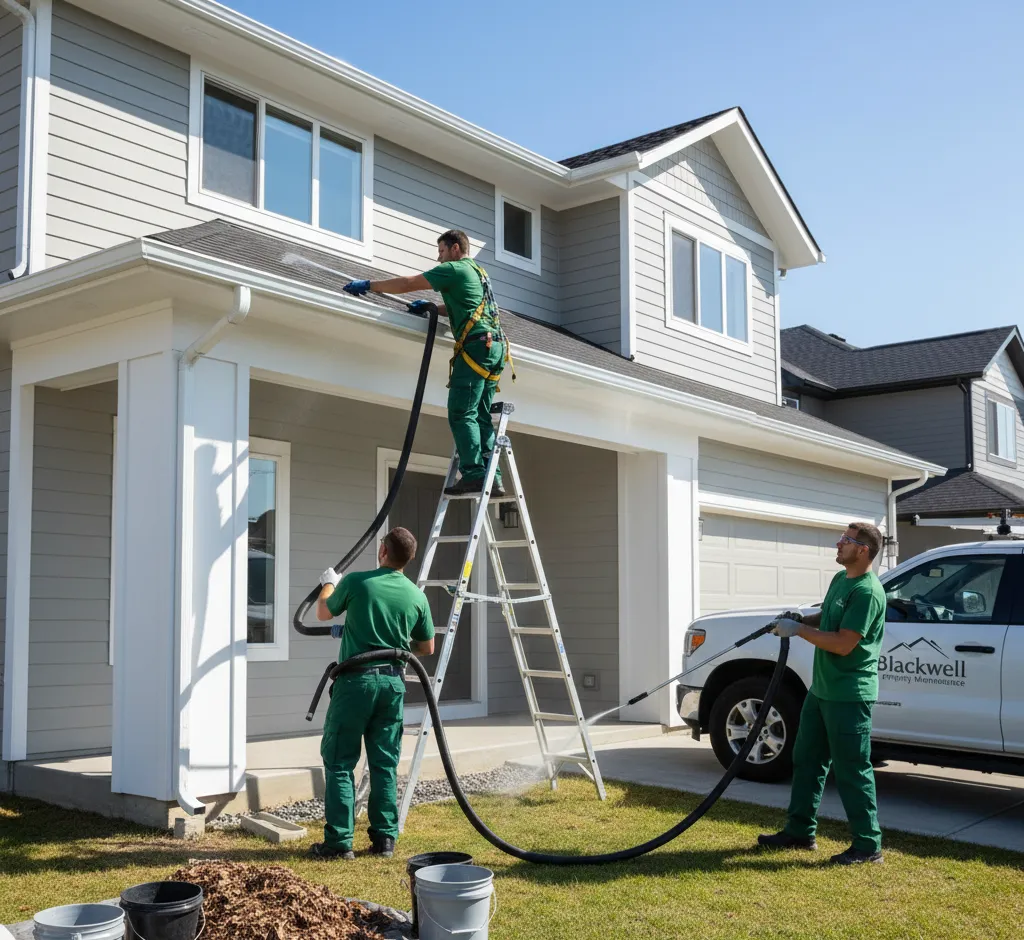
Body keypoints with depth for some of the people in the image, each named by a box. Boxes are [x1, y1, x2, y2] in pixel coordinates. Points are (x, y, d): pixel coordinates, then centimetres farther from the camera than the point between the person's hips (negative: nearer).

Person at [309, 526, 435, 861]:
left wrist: (328, 584, 30)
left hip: (356, 681, -3)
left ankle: (339, 841, 3)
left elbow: (323, 613, 11)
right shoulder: (417, 596, 1)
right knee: (385, 764, 11)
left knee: (340, 763, 4)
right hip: (393, 683, 4)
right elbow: (427, 648, 11)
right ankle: (385, 839, 14)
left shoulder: (356, 582, -8)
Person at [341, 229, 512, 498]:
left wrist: (368, 285, 7)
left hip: (477, 345, -9)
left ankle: (473, 474, -18)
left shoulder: (454, 269, 0)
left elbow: (406, 284, -1)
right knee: (480, 416, 6)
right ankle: (493, 478, 0)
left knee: (461, 413, -10)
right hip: (496, 347, 9)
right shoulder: (479, 272, 27)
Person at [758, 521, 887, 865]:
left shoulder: (867, 592, -19)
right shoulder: (840, 579, 12)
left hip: (849, 696, -10)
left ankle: (868, 845, 8)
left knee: (852, 769, -3)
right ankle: (800, 831, 27)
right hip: (821, 688, 10)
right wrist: (801, 618, 6)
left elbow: (844, 643, -24)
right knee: (807, 759, 16)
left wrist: (798, 630, -18)